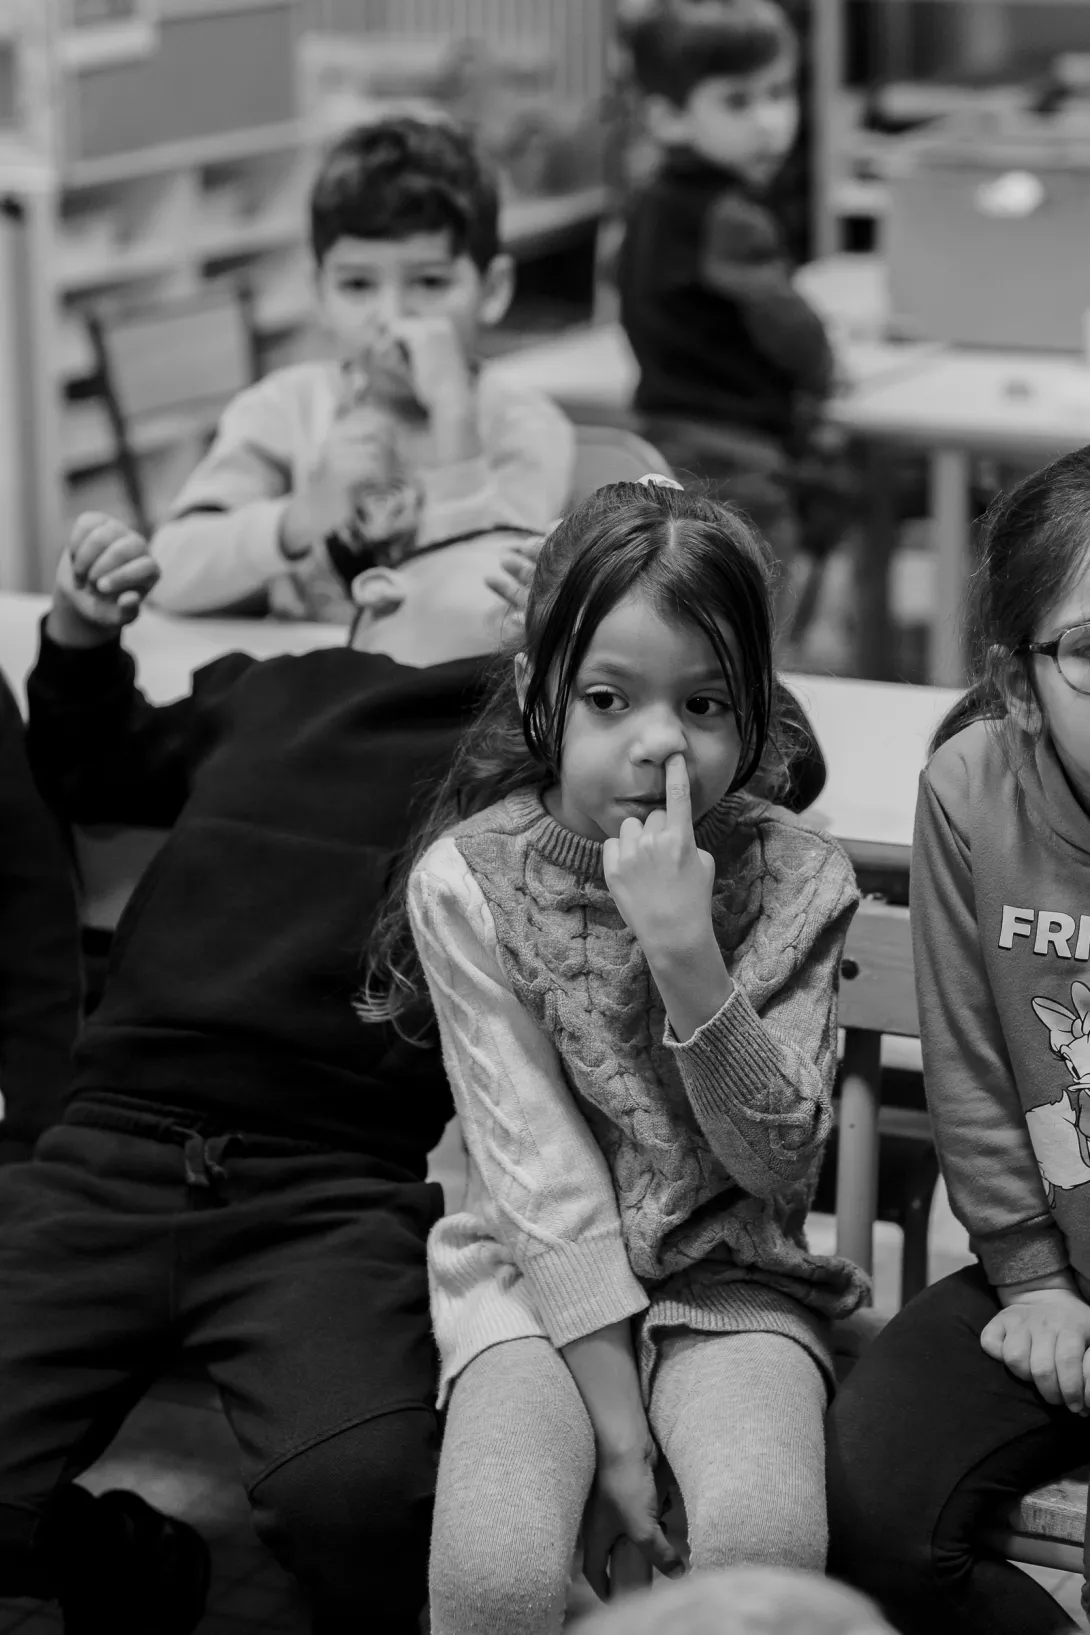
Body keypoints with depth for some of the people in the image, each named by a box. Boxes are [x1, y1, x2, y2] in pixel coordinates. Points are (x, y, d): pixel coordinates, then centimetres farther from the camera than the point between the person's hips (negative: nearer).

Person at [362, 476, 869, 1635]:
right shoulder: (469, 881, -10)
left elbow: (780, 1163, -11)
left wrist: (686, 949, -24)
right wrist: (618, 1430, -16)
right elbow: (540, 1176, -13)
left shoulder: (795, 881, -6)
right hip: (536, 1279, -1)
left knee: (763, 1537, -29)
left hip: (731, 1278, 1)